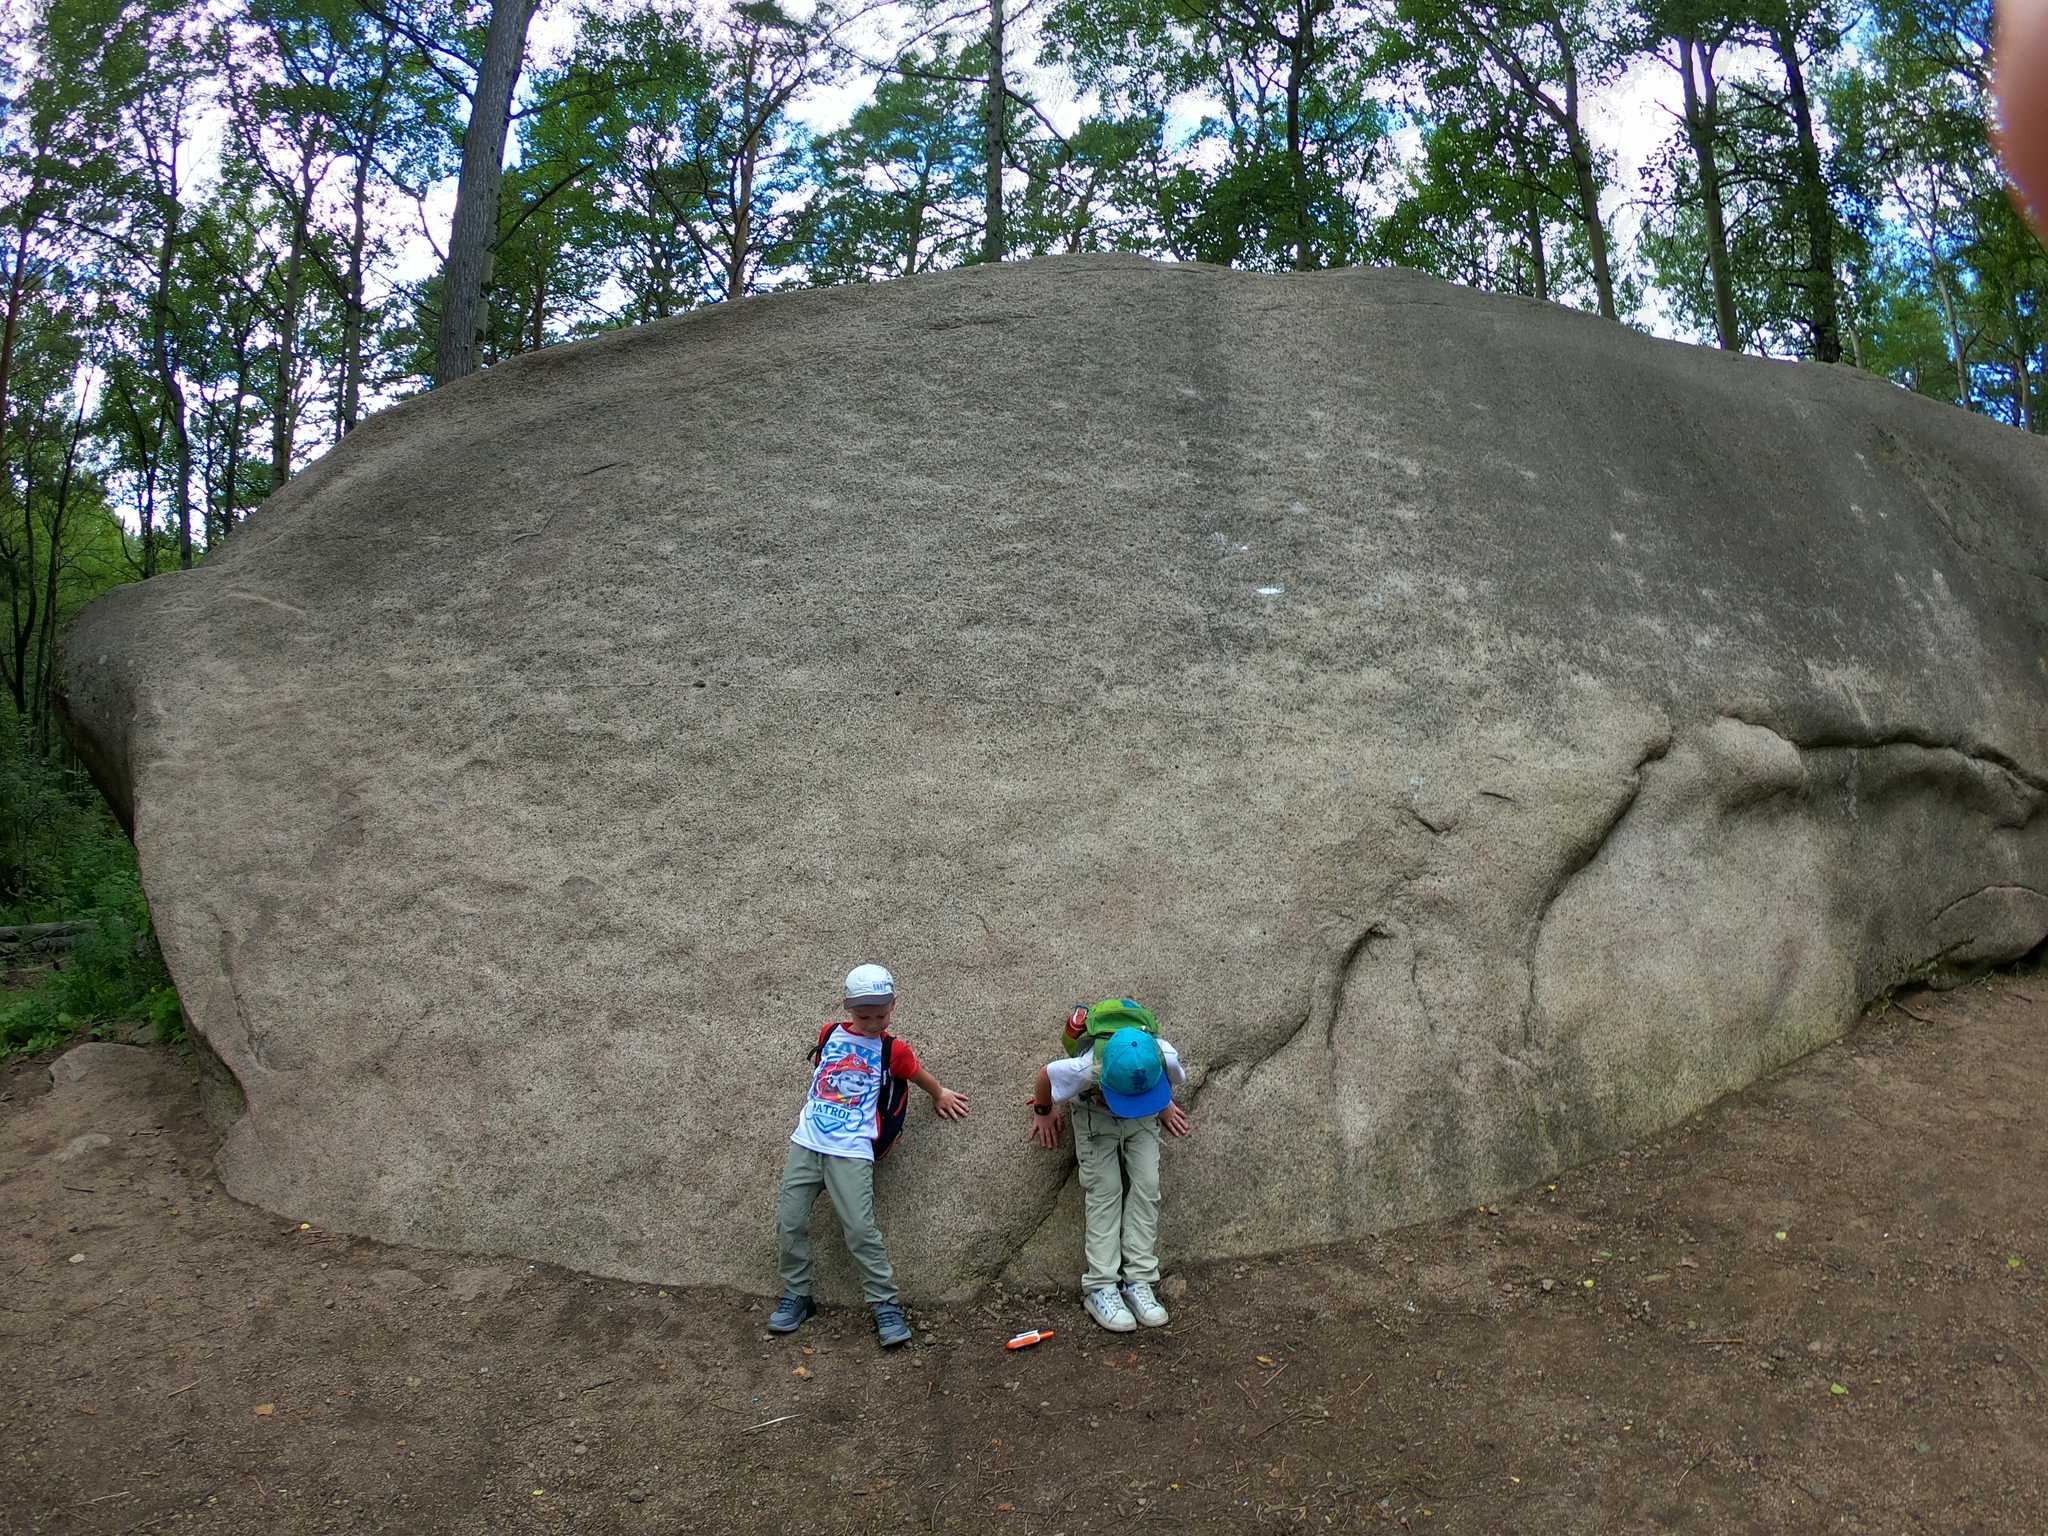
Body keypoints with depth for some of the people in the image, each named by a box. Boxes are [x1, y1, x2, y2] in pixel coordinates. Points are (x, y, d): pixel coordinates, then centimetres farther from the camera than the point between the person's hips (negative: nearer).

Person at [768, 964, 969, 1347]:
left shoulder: (892, 1050, 2)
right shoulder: (830, 1034, 10)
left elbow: (920, 1074, 22)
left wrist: (941, 1094, 35)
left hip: (851, 1152, -3)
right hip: (806, 1143, 3)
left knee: (861, 1229, -12)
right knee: (789, 1222, -1)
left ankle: (886, 1304, 1)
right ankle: (796, 1294, 18)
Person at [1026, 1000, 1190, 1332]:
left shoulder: (1166, 1057, -36)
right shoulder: (1085, 1069, -42)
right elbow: (1045, 1074, -18)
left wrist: (1163, 1104, 12)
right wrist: (1043, 1112, 1)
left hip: (1144, 1118, 2)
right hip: (1095, 1114, -2)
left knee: (1145, 1186, -10)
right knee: (1104, 1189, -12)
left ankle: (1138, 1280, -6)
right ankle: (1100, 1286, -11)